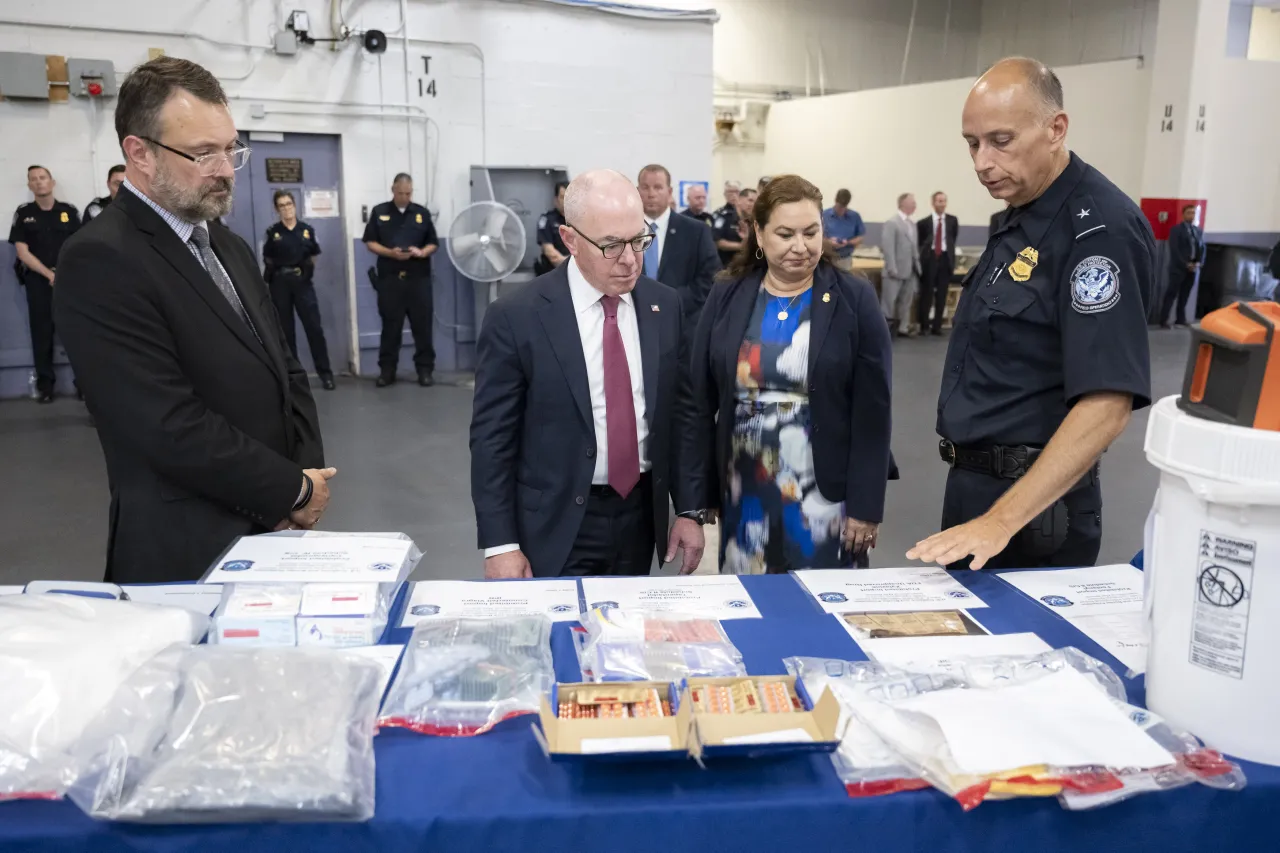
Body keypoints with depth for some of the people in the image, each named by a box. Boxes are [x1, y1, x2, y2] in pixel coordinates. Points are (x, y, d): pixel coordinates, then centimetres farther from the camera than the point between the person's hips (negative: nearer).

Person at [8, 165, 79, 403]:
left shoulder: (69, 211, 7)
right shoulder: (23, 213, 7)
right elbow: (22, 252, 2)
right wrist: (49, 274, -9)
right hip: (38, 279, 1)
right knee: (41, 331, 0)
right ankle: (45, 383, 5)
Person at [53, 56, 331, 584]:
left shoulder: (231, 249, 12)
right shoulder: (101, 261, -15)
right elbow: (172, 428, -22)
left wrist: (310, 470, -3)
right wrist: (294, 490, -13)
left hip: (274, 536, 7)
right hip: (188, 558, -7)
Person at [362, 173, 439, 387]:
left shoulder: (422, 213, 9)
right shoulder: (379, 212, 6)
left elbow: (433, 244, 10)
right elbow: (370, 243, 4)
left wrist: (421, 252, -12)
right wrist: (390, 252, -13)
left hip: (418, 278, 1)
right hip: (390, 279, -1)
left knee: (422, 325, 2)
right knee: (390, 326, 4)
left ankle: (425, 369, 9)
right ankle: (387, 370, 11)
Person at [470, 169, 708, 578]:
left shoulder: (665, 306, 1)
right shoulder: (515, 317, -13)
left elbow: (680, 411, 7)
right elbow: (492, 439, -10)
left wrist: (690, 509, 4)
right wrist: (500, 545, -12)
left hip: (640, 516, 4)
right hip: (555, 525, -4)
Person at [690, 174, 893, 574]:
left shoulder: (854, 299, -3)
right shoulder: (727, 297, 3)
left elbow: (872, 412, -4)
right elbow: (700, 401, 4)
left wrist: (866, 506, -7)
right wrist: (697, 492, 2)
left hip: (826, 494, -2)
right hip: (742, 492, 2)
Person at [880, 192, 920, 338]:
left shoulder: (912, 225, 15)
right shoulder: (892, 223, -9)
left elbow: (915, 247, 16)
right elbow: (887, 248, -16)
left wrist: (917, 265, 8)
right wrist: (892, 269, -20)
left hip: (910, 272, 8)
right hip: (896, 273, -8)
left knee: (906, 303, 12)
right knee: (888, 302, -2)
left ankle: (903, 328, 19)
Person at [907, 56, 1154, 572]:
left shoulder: (1099, 229, -20)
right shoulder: (1023, 215, 9)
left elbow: (1106, 406, -27)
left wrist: (1000, 520, -32)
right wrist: (980, 503, 13)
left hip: (1032, 502, -9)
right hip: (975, 483, 9)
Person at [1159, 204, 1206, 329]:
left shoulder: (1199, 231, 15)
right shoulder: (1176, 229, -2)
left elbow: (1202, 248, 14)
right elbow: (1174, 250, -10)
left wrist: (1199, 263, -4)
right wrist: (1186, 264, -15)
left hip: (1193, 268, 5)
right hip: (1178, 267, -5)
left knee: (1184, 296, 6)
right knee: (1171, 294, -7)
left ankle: (1180, 320, 9)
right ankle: (1163, 321, -6)